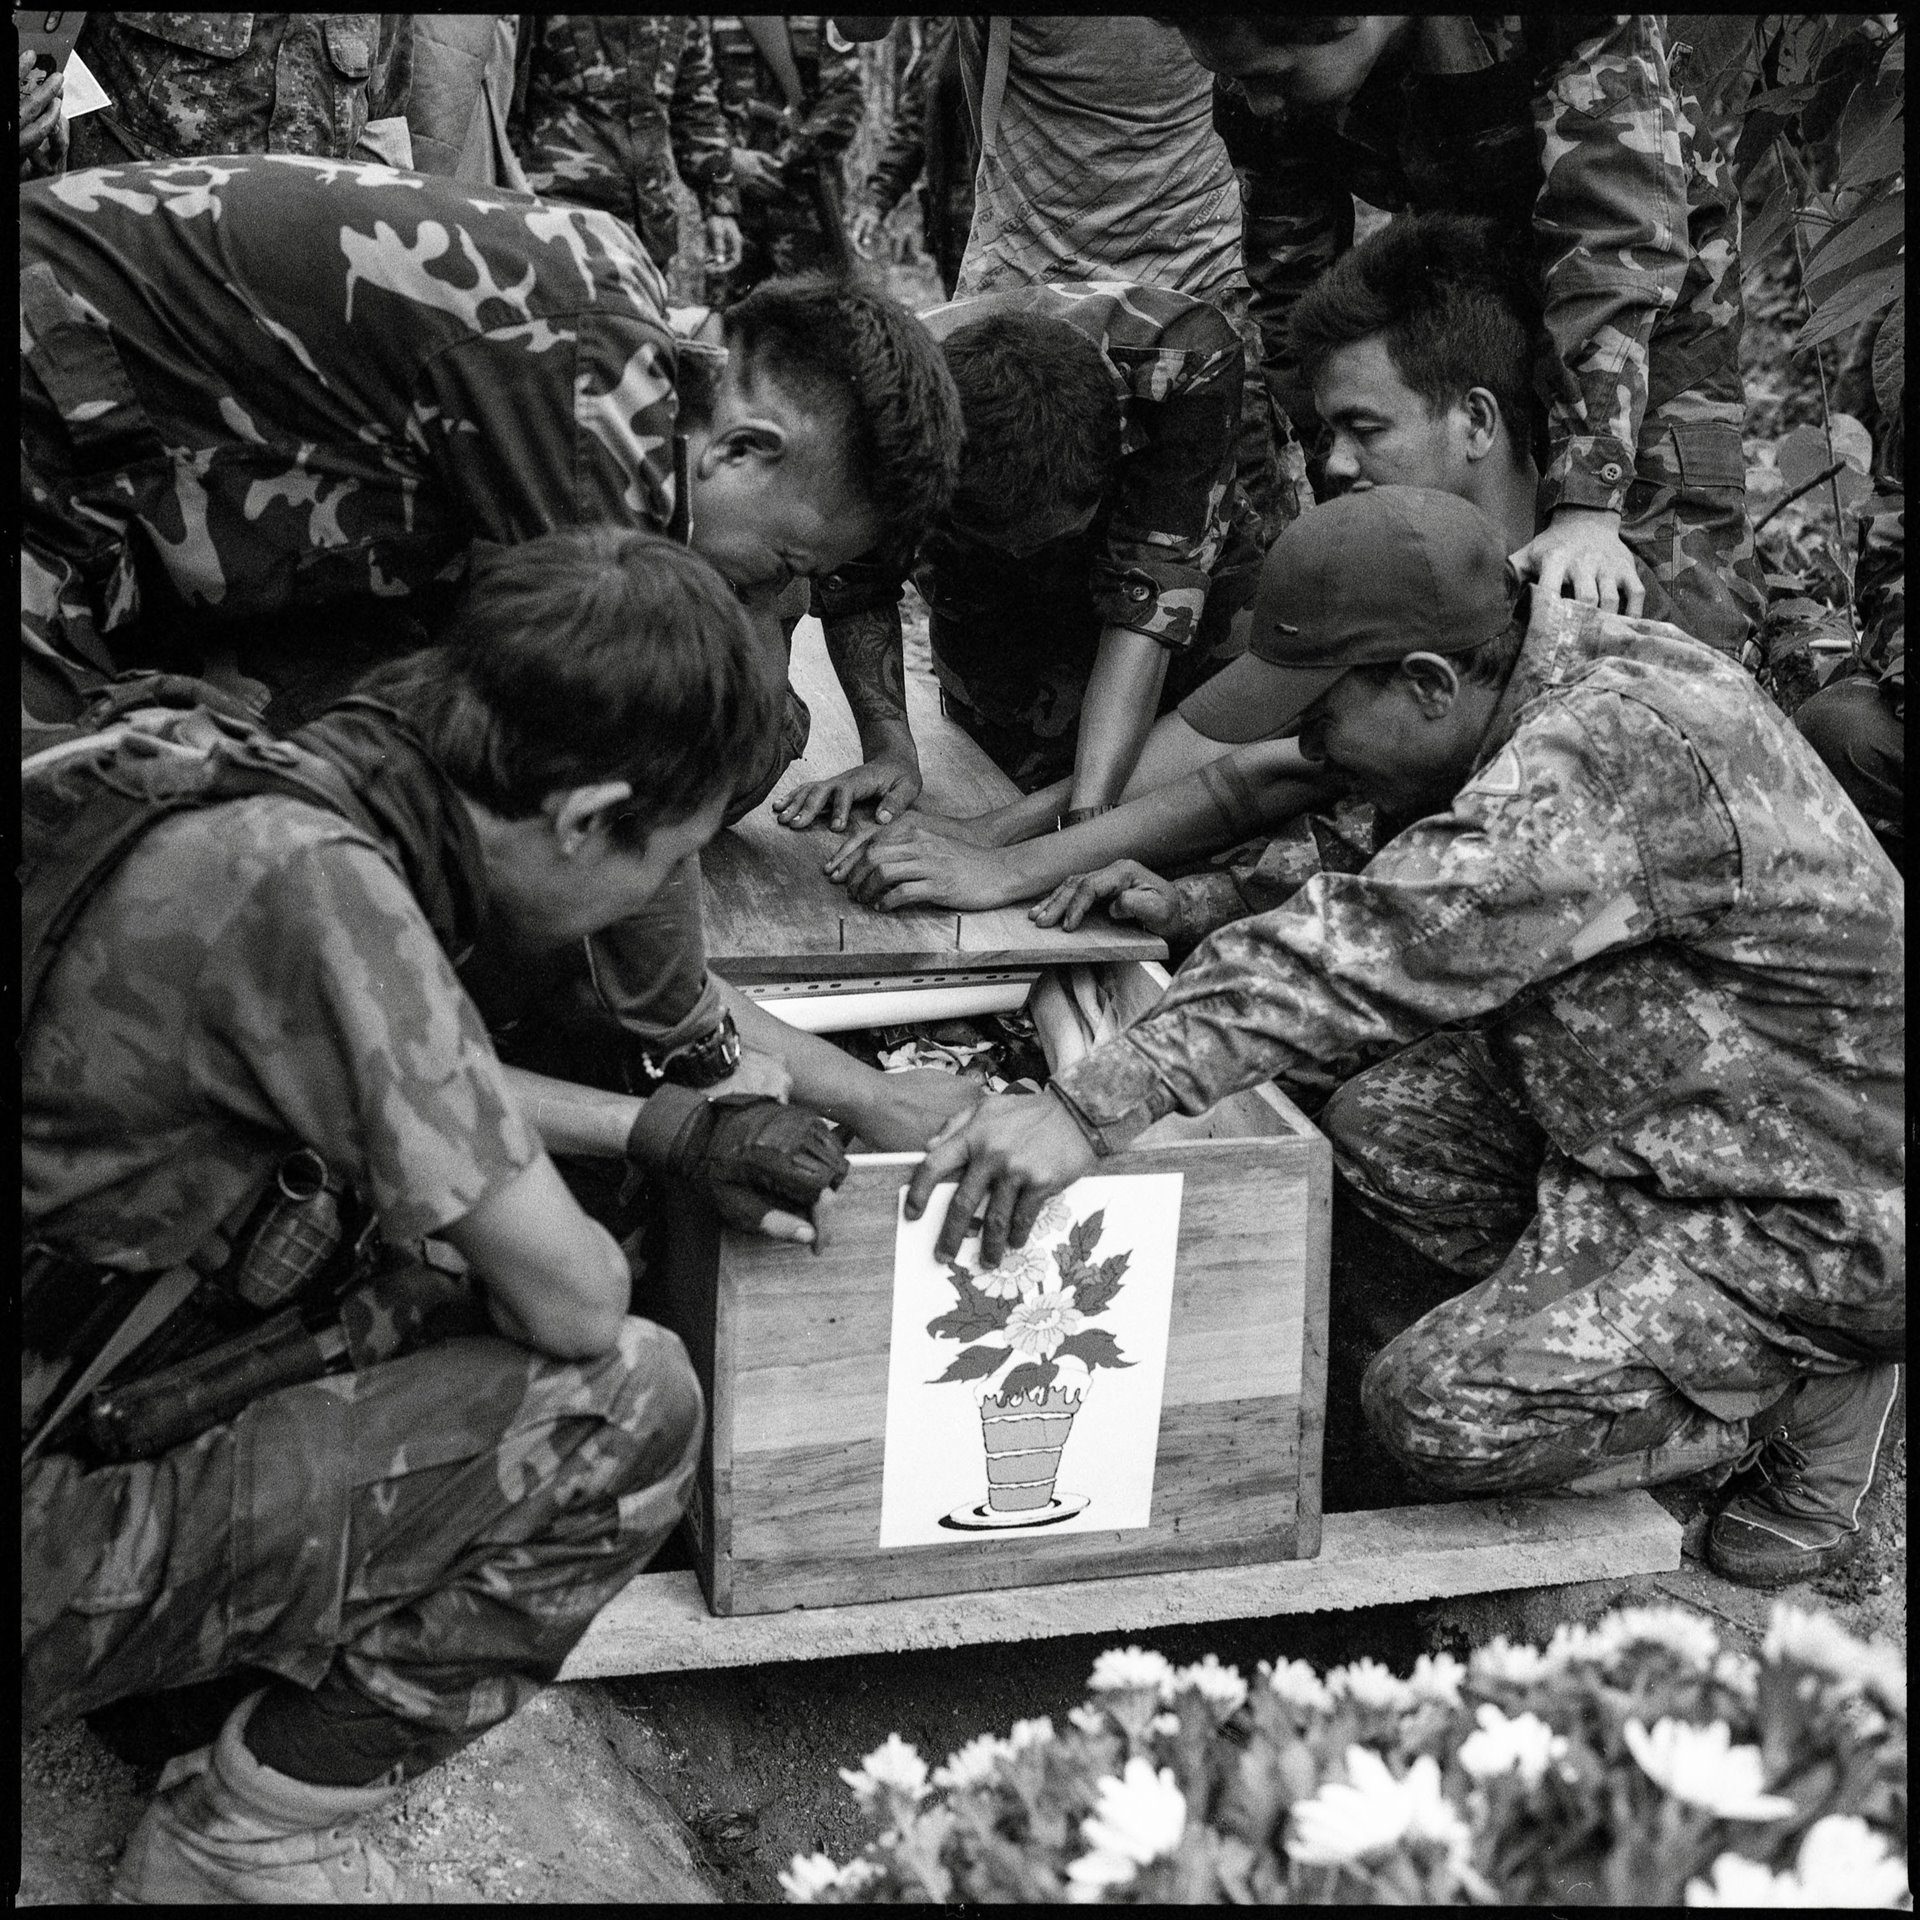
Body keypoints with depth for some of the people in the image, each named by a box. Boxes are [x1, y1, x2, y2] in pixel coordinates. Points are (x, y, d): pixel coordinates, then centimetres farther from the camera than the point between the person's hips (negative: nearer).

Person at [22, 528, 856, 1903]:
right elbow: (575, 1297, -20)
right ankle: (250, 1846, 5)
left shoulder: (251, 783, 0)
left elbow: (410, 1075, 21)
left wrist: (660, 1129, 16)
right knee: (627, 1407, -12)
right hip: (46, 1545, -9)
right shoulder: (308, 881, -26)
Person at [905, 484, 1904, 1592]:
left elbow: (1377, 959, -38)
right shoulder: (1573, 672, 1)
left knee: (1444, 1413, -16)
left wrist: (1087, 1110, -42)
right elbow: (1405, 918, 13)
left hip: (1817, 1212, -9)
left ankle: (1816, 1390, 4)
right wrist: (1190, 911, 3)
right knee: (1379, 1108, -3)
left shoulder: (1611, 756, -29)